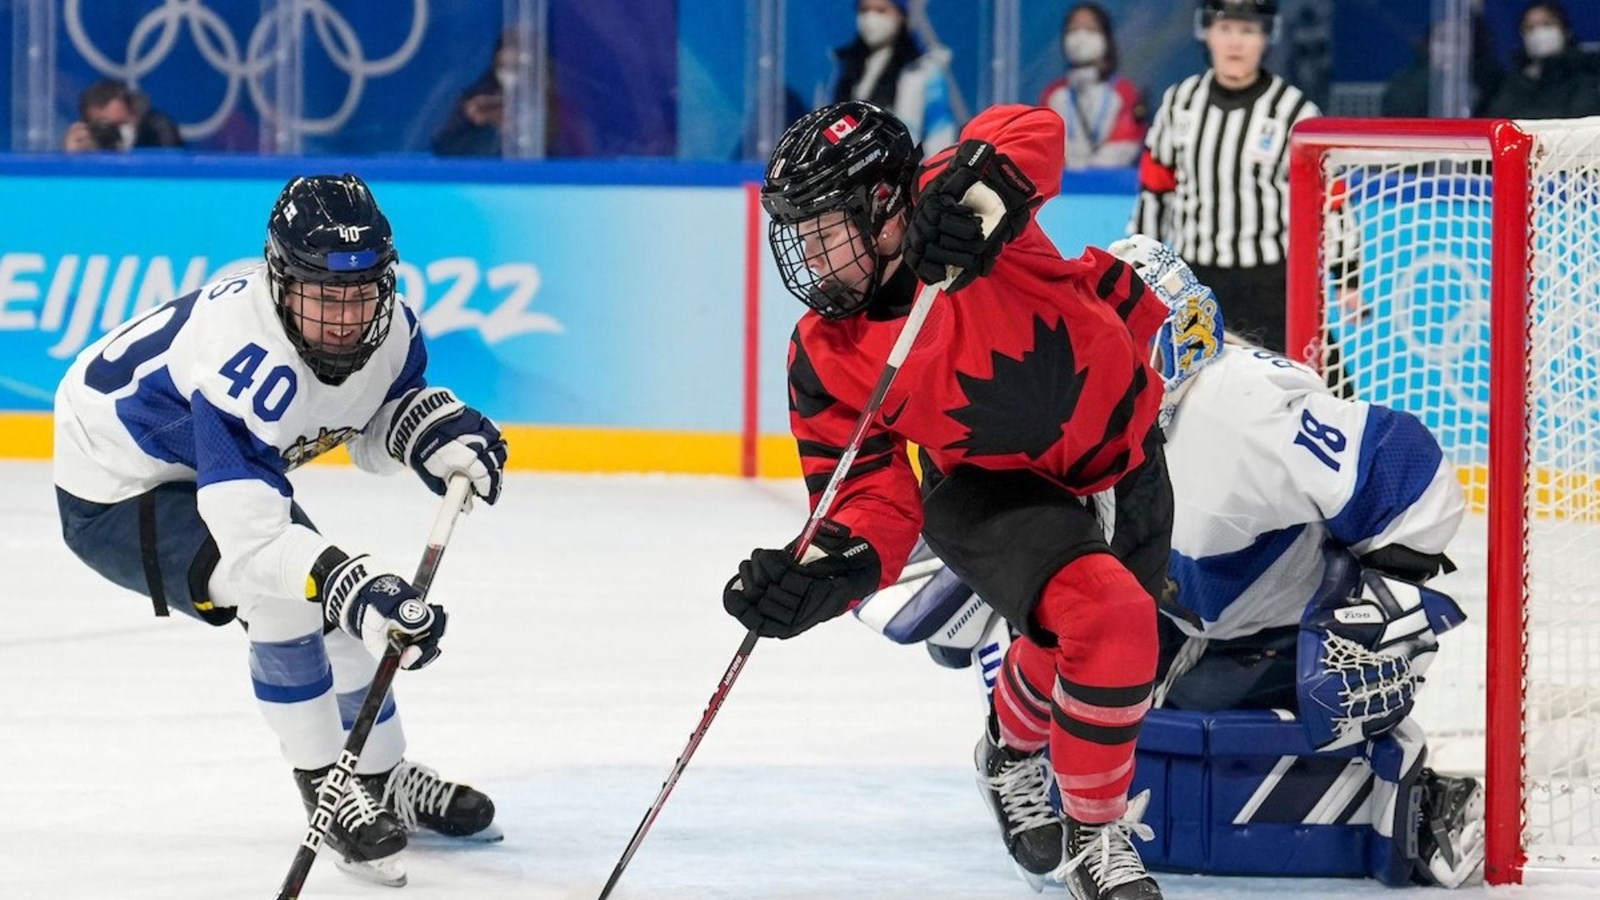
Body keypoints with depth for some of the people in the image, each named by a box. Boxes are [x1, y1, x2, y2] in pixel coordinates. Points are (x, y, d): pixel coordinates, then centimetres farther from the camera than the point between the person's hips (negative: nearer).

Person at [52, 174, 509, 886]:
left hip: (220, 470, 9)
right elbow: (249, 535, -47)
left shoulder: (385, 327, -17)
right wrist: (357, 589, -58)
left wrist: (438, 430, -18)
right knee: (285, 601, -28)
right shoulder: (240, 360, -42)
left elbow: (381, 412, 5)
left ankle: (386, 782, 37)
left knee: (357, 611, 13)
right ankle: (331, 797, -11)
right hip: (116, 495, -9)